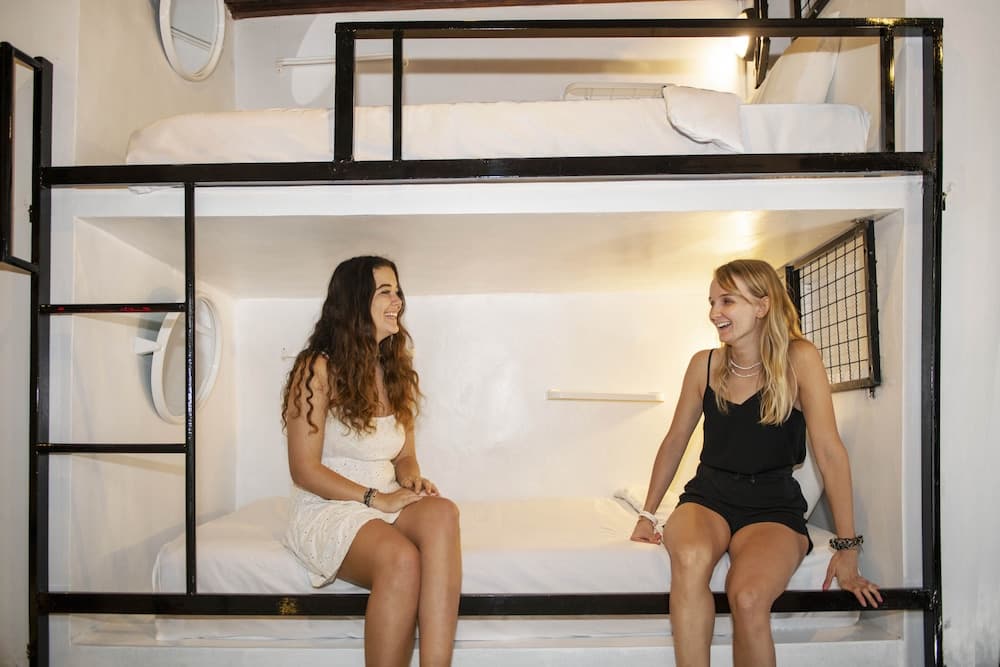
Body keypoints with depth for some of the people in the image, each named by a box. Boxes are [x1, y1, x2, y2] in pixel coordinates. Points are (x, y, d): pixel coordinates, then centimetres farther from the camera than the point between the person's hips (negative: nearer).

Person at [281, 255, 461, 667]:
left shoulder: (399, 373, 13)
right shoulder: (317, 369, -7)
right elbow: (304, 470, -9)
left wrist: (412, 479, -4)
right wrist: (376, 498, -16)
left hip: (388, 505, 5)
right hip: (327, 510, -5)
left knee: (441, 512, -31)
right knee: (401, 558, -36)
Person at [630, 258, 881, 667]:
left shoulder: (798, 360, -9)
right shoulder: (704, 364, 2)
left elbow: (829, 452, -12)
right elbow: (674, 442, 11)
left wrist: (847, 549, -13)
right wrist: (647, 516, 12)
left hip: (773, 506, -2)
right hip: (707, 498, 3)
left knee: (748, 596, -32)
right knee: (690, 557, -33)